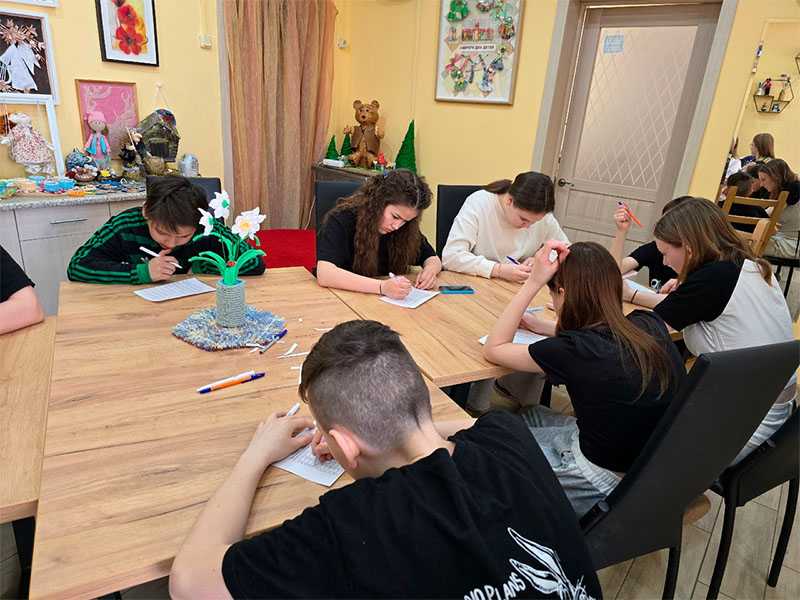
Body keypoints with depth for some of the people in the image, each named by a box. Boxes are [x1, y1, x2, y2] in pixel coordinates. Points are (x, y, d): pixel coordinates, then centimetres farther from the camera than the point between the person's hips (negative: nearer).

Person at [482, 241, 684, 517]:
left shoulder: (574, 351, -27)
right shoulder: (651, 325, -8)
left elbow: (494, 349, -12)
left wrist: (533, 282, -16)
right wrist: (542, 326, 15)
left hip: (610, 487, -7)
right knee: (529, 415, 21)